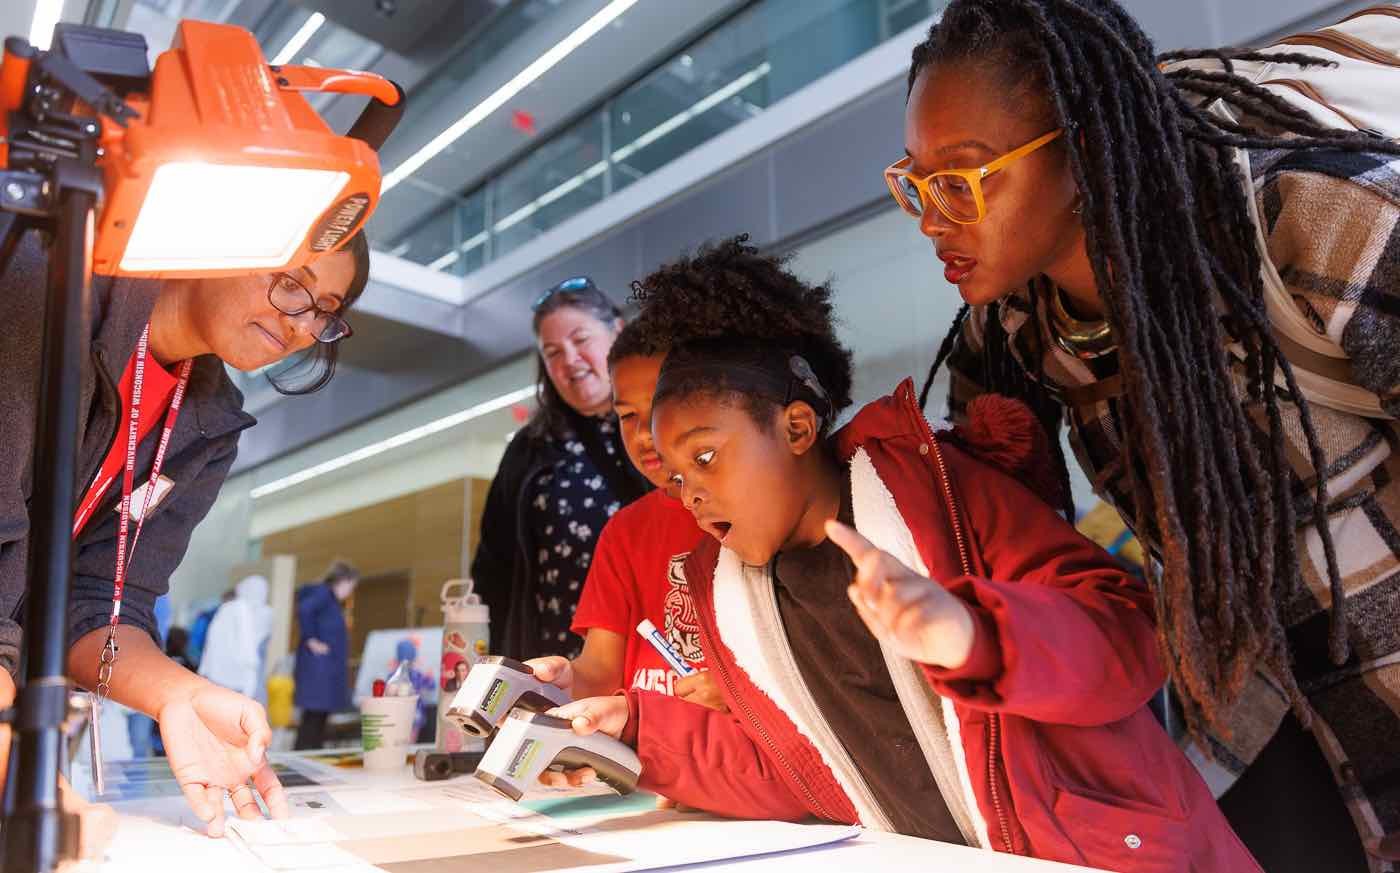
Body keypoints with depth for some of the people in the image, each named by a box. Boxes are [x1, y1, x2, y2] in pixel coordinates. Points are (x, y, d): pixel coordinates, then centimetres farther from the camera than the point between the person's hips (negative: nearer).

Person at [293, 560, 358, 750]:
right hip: (318, 665, -10)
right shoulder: (322, 594, -12)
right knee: (314, 715, -7)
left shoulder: (331, 599, 17)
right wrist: (311, 640, -21)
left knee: (320, 717, 11)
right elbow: (304, 609, -29)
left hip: (328, 668, 10)